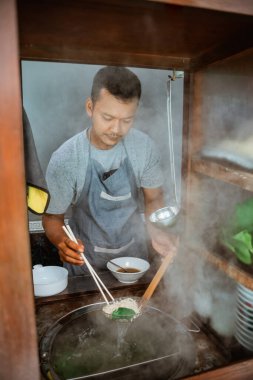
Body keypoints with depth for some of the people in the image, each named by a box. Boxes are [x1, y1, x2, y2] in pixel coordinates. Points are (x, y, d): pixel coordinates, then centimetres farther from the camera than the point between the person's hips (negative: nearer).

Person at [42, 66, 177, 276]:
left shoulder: (144, 146, -15)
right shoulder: (65, 159, -22)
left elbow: (154, 198, -2)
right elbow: (53, 216, -10)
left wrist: (156, 231, -20)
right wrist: (62, 241, -31)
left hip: (135, 253, 2)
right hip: (85, 259, -1)